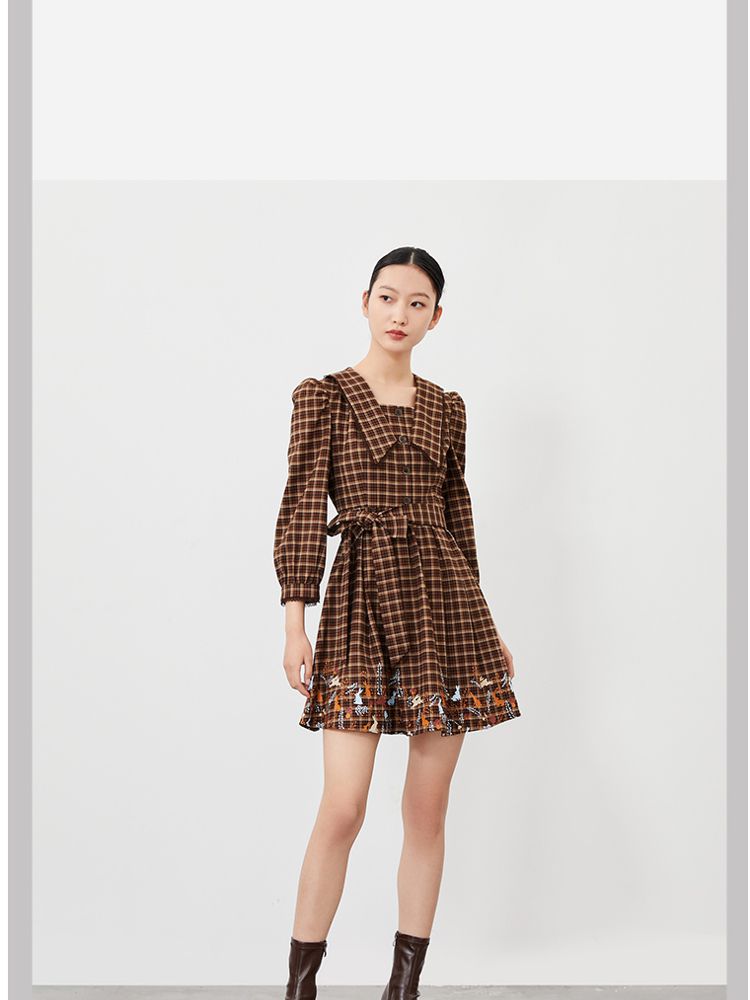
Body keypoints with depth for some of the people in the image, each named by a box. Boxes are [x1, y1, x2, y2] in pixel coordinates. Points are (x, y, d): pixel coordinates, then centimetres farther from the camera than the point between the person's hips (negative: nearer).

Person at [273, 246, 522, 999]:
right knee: (343, 808, -9)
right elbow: (302, 509, -4)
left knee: (428, 807, 6)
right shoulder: (323, 396, 2)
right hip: (362, 603, -4)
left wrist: (484, 624, 17)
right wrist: (295, 619, -12)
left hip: (444, 600, 4)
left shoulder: (445, 407, 12)